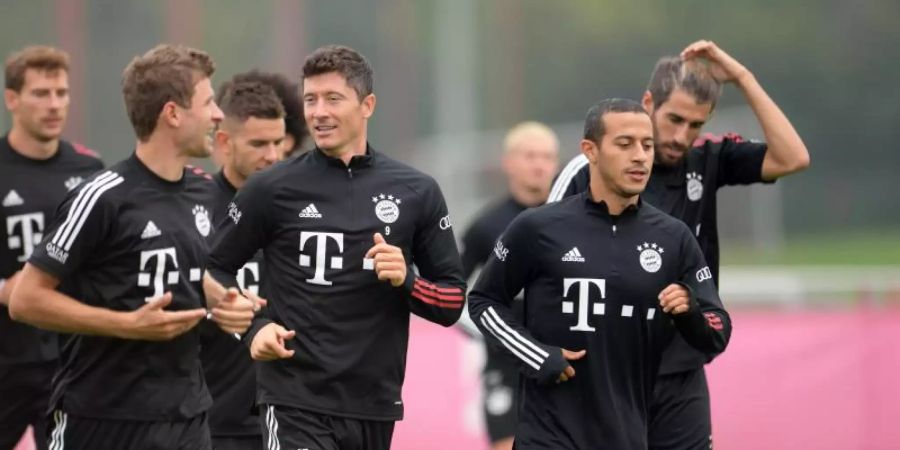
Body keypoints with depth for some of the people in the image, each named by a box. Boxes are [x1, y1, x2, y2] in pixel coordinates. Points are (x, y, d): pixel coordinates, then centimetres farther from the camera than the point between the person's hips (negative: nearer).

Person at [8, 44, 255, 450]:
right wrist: (130, 325, -19)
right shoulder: (103, 198, -14)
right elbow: (26, 300, -13)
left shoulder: (201, 194, 10)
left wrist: (224, 306, 4)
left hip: (187, 416, 7)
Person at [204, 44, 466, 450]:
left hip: (376, 406, 4)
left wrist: (406, 280, -11)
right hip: (295, 405, -4)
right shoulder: (273, 189, 0)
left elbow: (452, 302, 9)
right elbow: (215, 271, 7)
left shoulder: (416, 192, 6)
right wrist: (254, 327, -9)